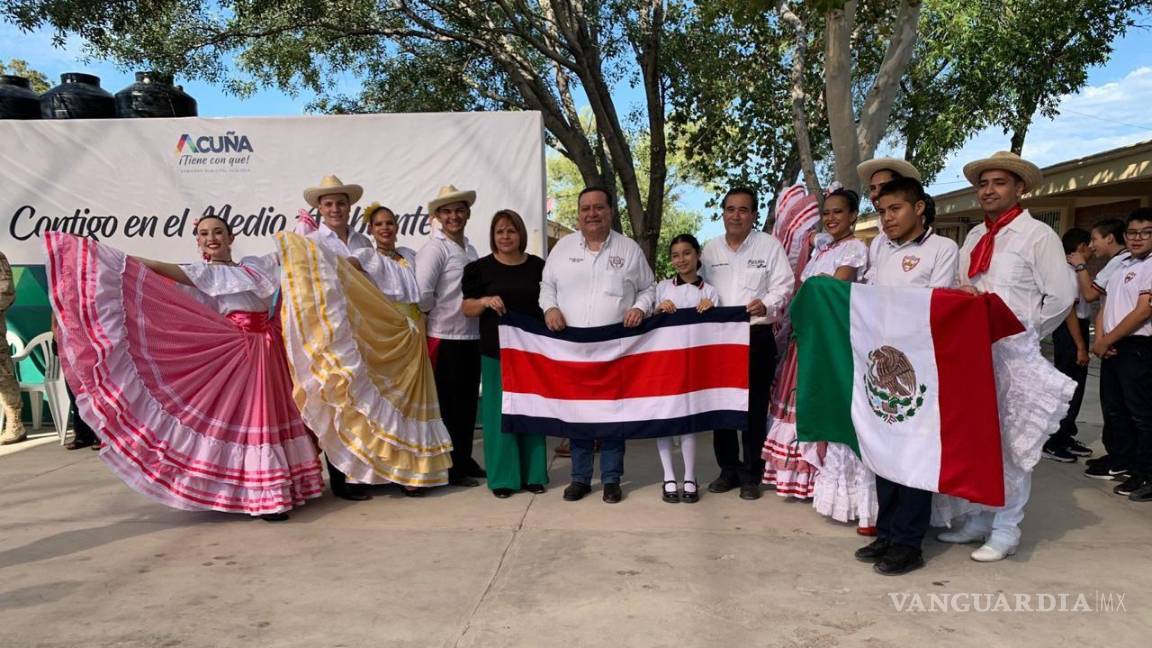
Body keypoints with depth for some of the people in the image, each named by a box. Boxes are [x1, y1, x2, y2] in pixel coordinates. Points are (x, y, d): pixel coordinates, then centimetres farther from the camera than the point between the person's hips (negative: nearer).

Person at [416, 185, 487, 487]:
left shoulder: (469, 248, 12)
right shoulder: (435, 249, -11)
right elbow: (421, 294, -20)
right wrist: (438, 314, -5)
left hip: (471, 336, 7)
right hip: (445, 338, -7)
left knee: (468, 401, 15)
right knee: (448, 404, 4)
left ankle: (465, 459, 29)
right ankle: (450, 468, 16)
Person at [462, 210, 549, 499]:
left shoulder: (538, 266, 9)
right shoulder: (481, 268, 4)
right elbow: (467, 307, 4)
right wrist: (485, 301, -16)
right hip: (496, 350, -1)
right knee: (499, 411, 0)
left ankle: (533, 474, 17)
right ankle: (503, 477, 10)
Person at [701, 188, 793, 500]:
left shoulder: (770, 246, 1)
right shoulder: (710, 249, 12)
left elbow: (783, 287, -5)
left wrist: (766, 304, -23)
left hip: (757, 336, -4)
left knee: (754, 407, 1)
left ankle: (751, 475, 12)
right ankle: (729, 469, 21)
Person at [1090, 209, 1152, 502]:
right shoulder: (1120, 266, 15)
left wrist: (1107, 341, -11)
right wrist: (1099, 339, -1)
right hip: (1112, 348, 8)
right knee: (1113, 409, 16)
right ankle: (1120, 462, 28)